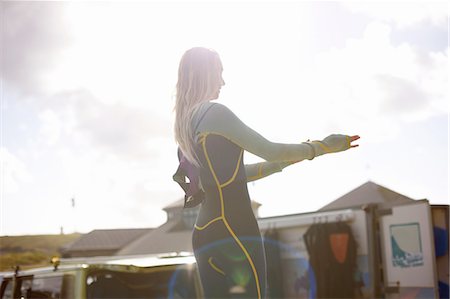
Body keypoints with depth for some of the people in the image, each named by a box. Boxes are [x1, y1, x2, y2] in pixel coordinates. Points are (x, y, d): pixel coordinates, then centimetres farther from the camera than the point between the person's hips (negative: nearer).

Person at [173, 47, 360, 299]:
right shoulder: (214, 113, -9)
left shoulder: (186, 126, 18)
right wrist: (322, 147, 4)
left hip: (204, 234, 9)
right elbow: (269, 151, -8)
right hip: (234, 231, -9)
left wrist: (289, 160, 25)